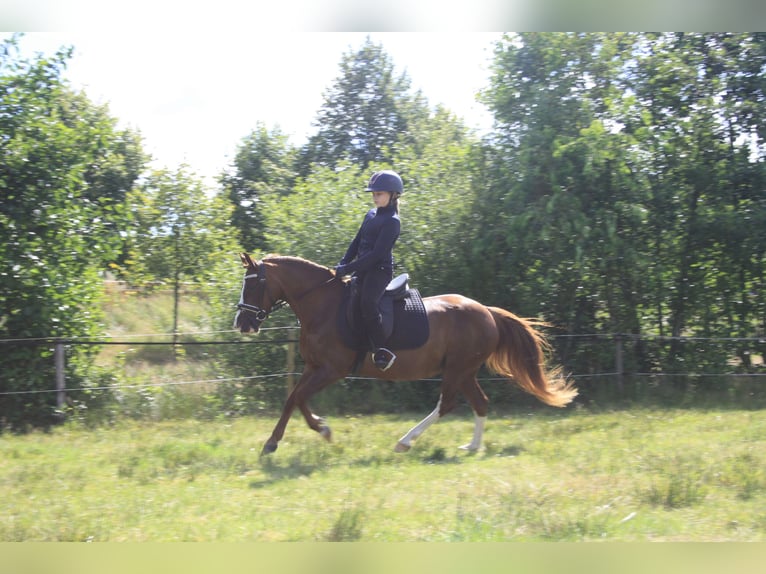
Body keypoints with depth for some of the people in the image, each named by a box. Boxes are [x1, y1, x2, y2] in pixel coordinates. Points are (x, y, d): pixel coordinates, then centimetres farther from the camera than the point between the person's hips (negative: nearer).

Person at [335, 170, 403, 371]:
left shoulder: (392, 222, -11)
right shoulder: (371, 215, 16)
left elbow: (377, 253, -19)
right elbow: (357, 243, 18)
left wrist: (349, 268, -22)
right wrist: (343, 263, 2)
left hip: (380, 270, -10)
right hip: (363, 270, 10)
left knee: (367, 303, -33)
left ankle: (381, 352, -33)